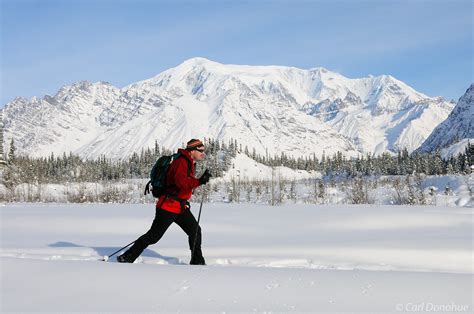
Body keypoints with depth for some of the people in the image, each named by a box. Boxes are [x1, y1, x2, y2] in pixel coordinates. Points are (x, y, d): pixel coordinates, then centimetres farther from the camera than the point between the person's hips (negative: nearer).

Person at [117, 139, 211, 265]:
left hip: (180, 207, 10)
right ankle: (127, 258, 3)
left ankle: (197, 261, 14)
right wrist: (199, 181, -37)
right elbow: (181, 182, -32)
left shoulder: (188, 163, 15)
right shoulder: (181, 162, -16)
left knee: (195, 231, 5)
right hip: (168, 206, -10)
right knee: (153, 236, -6)